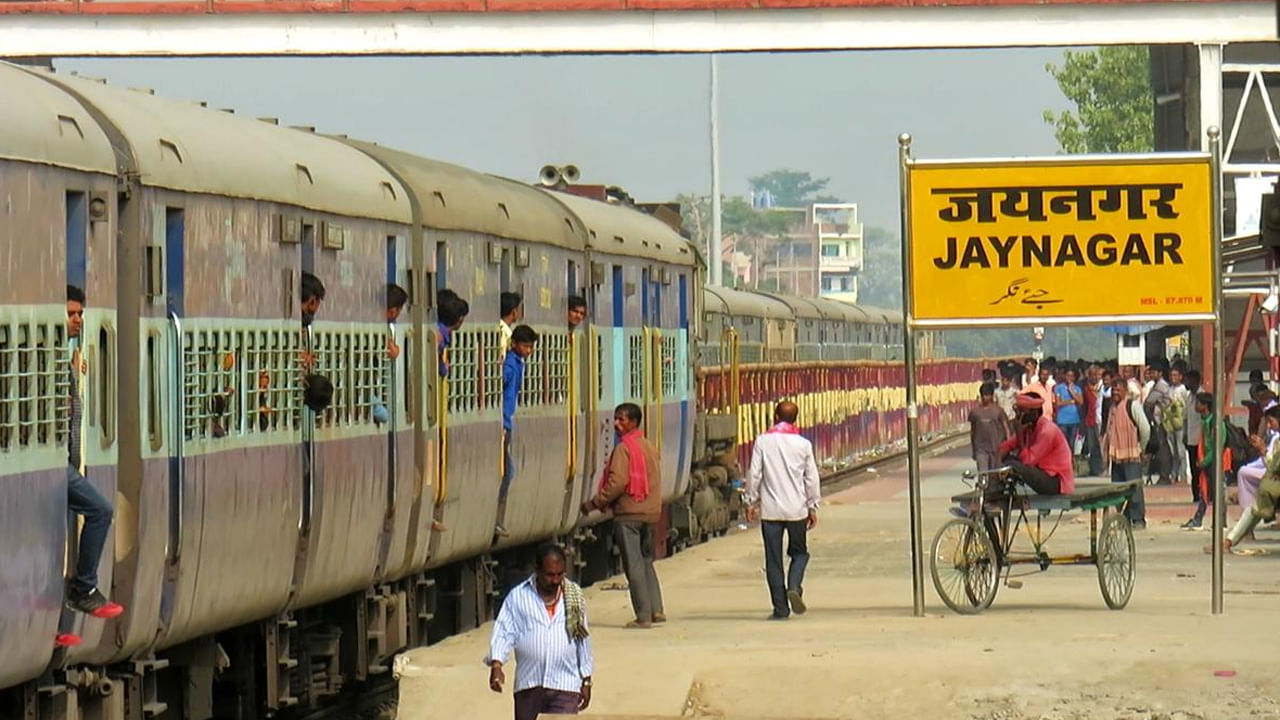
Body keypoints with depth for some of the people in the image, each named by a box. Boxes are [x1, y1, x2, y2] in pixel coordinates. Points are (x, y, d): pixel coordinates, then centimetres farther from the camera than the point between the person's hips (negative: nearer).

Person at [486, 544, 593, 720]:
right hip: (528, 685, 0)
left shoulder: (574, 596, 7)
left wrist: (586, 680, 13)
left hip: (565, 686, 0)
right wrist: (496, 664, -20)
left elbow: (583, 639, 13)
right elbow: (504, 632, -3)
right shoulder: (518, 596, 1)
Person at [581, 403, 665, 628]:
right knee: (646, 562, 17)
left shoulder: (623, 448, -11)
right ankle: (656, 610, 11)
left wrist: (594, 503, -10)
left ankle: (643, 616, -6)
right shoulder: (650, 447, 14)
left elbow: (617, 482, -19)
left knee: (634, 565, -5)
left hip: (628, 514, -8)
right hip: (650, 514, 8)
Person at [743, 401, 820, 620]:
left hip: (770, 509, -1)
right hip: (797, 509, 1)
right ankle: (794, 587, -9)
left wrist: (751, 502, 9)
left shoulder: (763, 442, -3)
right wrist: (813, 507, 13)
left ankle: (780, 608, 2)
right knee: (799, 552, 17)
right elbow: (811, 478, 3)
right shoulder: (803, 445, 0)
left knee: (773, 559, 5)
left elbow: (754, 474, -2)